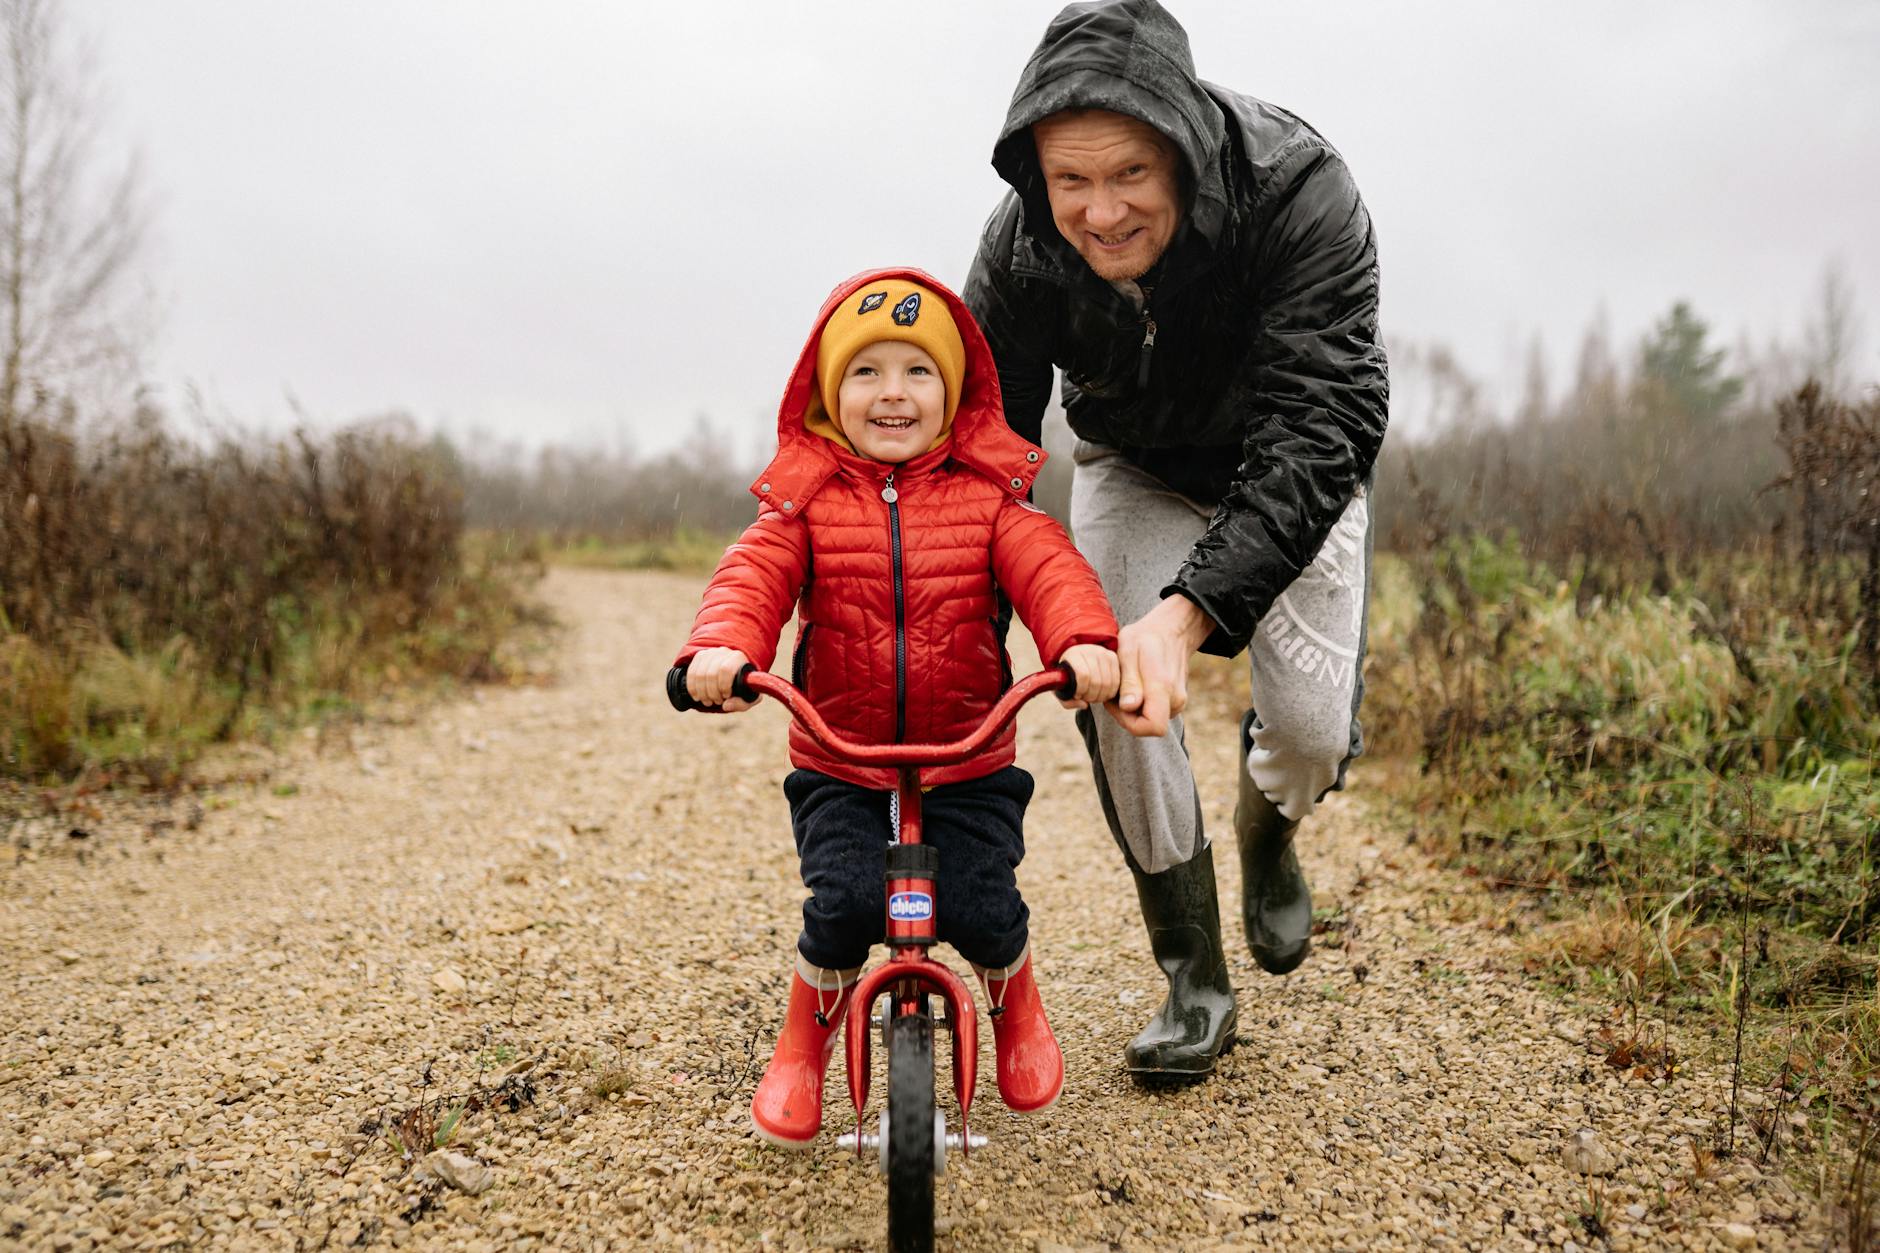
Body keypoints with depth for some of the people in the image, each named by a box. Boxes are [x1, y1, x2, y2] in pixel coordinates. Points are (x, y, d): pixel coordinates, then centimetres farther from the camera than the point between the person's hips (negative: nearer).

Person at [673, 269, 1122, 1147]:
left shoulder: (986, 495, 0)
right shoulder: (804, 498, 1)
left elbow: (1046, 566, -14)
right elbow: (753, 577, -13)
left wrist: (1084, 640, -35)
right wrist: (721, 647, -35)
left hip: (969, 762, 0)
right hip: (837, 763, 0)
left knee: (979, 907, -12)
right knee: (845, 903, -19)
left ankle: (1013, 1002, 26)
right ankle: (805, 1040, 13)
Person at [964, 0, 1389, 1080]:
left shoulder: (1301, 194, -37)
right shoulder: (1021, 252, -27)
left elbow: (1319, 430, -42)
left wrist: (1192, 609, -55)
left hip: (1290, 472, -1)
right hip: (1137, 471, 2)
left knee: (1314, 726, -14)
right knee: (1112, 697, -15)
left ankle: (1267, 829, 27)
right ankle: (1196, 982, 4)